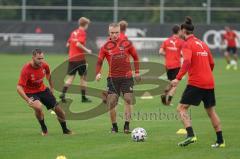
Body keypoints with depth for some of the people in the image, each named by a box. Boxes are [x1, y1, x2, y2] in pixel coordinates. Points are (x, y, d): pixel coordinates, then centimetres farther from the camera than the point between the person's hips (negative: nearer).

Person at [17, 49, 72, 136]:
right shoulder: (26, 70, -30)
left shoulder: (44, 65, -14)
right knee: (38, 107, -33)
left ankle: (65, 129, 28)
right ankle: (43, 128, -6)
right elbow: (19, 88, -33)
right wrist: (28, 100, -42)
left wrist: (51, 88, 17)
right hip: (31, 92, -5)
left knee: (58, 109, 3)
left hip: (43, 89, 5)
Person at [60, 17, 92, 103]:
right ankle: (83, 97, 9)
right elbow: (78, 44, -21)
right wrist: (87, 50, -12)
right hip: (80, 58, -6)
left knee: (70, 77, 5)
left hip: (71, 58, 6)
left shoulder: (74, 32, 13)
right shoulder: (82, 32, -8)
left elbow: (68, 44, 15)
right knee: (83, 77, 6)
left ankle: (63, 93, -14)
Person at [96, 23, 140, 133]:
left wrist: (137, 72, 6)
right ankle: (114, 126, 8)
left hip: (127, 77, 0)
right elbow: (99, 61, 1)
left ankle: (127, 126, 1)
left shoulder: (126, 44, 0)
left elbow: (135, 57, 10)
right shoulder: (106, 47, 0)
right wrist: (98, 73, -16)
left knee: (128, 100, -5)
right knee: (111, 102, -4)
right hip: (112, 78, 0)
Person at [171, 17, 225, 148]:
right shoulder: (202, 44, 16)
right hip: (209, 83, 7)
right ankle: (220, 141, 17)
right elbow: (212, 64, 20)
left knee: (182, 108, -4)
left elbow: (187, 62, -23)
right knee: (211, 111, 17)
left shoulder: (187, 44, -6)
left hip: (195, 83, -7)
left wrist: (178, 78, -27)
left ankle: (191, 135, -21)